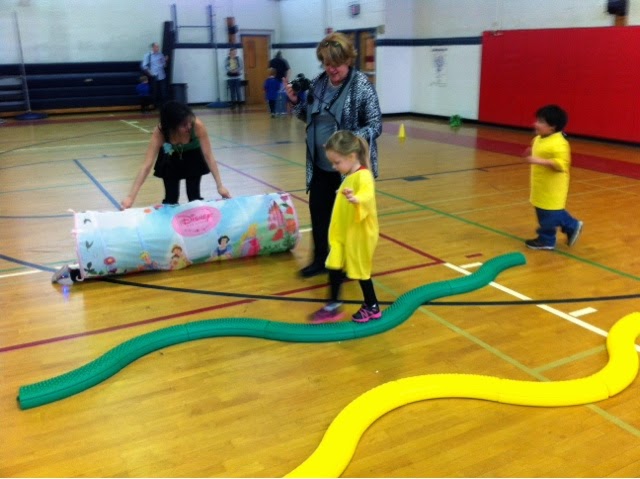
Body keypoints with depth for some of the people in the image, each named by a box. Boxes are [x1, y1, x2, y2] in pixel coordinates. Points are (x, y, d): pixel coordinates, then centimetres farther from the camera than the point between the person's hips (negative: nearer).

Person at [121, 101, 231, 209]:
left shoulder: (197, 125, -40)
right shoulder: (160, 132, -37)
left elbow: (208, 156, -32)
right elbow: (146, 165, -39)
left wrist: (220, 185, -37)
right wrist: (131, 197, -46)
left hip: (194, 156, 0)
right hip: (171, 158, 0)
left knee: (194, 197, -5)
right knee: (171, 198, -3)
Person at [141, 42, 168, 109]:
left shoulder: (161, 55, 9)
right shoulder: (148, 55, -3)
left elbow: (164, 66, 14)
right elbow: (144, 66, -5)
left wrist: (165, 61, -4)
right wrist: (150, 73, -12)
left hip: (162, 76, 3)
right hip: (154, 77, -3)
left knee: (163, 92, 2)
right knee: (155, 92, 5)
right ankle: (156, 105, 17)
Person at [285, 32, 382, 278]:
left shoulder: (362, 85, -14)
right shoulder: (318, 83, 3)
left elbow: (376, 126, -15)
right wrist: (296, 101, -3)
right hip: (321, 165, 6)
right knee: (318, 210, 13)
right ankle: (320, 259, 30)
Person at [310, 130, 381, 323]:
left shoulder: (363, 176, -23)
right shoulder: (350, 176, 7)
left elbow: (368, 195, -45)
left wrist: (356, 199, -64)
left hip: (359, 235, -9)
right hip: (343, 234, 9)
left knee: (360, 271, 5)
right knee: (334, 266, 9)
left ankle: (372, 308, 24)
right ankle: (333, 306, 22)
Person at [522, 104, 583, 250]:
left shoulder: (558, 143, -24)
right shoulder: (538, 139, 6)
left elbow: (561, 164, -32)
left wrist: (539, 161, -36)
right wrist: (532, 156, 7)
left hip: (552, 189, -10)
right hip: (542, 186, 10)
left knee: (548, 214, 4)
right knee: (553, 213, 22)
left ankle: (546, 240, 20)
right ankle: (572, 226, 38)